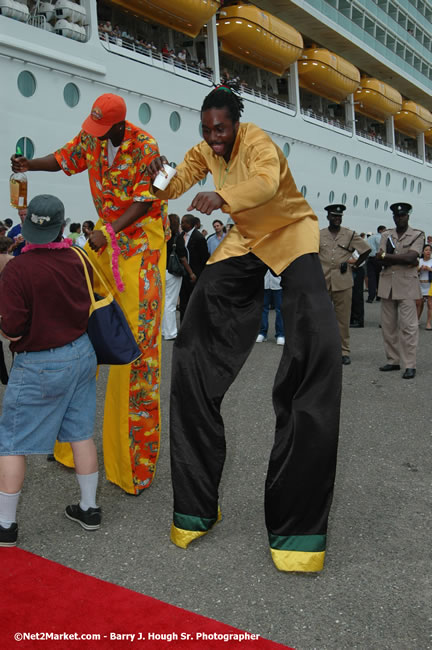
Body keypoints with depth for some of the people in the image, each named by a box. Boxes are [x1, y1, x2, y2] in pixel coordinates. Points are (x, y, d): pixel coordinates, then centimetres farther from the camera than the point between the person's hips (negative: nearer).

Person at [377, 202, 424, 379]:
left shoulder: (417, 235, 4)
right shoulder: (386, 235, 14)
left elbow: (411, 256, -13)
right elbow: (381, 260, 0)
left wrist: (387, 256, -8)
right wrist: (404, 259, -11)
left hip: (407, 285, -4)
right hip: (387, 284, 4)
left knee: (408, 325, -8)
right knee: (388, 325, 6)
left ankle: (410, 365, -5)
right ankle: (393, 361, 16)